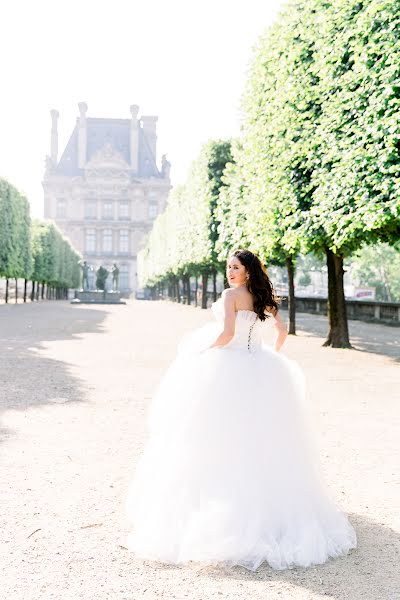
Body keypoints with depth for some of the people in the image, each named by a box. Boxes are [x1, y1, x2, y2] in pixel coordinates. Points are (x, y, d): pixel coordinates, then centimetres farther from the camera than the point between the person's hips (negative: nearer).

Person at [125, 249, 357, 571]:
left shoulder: (231, 295, -11)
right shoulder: (264, 299, 9)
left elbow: (227, 333, -21)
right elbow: (282, 331, 16)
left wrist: (202, 352, -6)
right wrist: (273, 355, 30)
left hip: (228, 367, -7)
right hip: (262, 370, 7)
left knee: (225, 440, 2)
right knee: (262, 439, 15)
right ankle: (271, 503, 23)